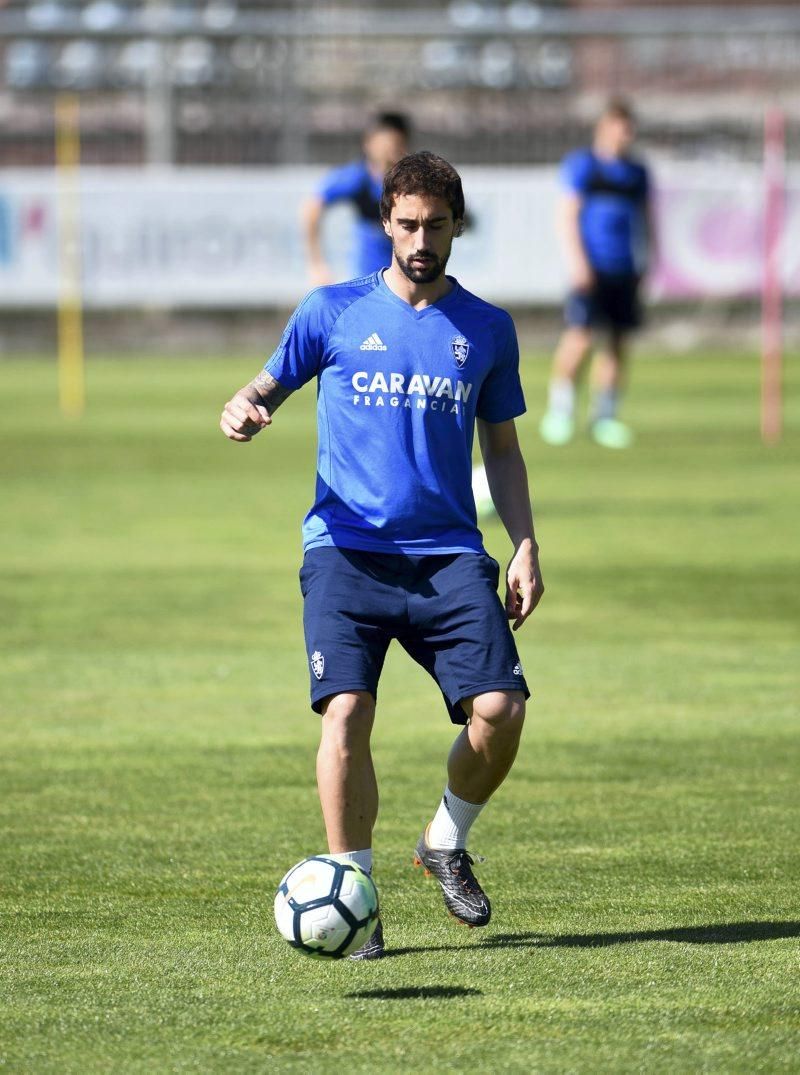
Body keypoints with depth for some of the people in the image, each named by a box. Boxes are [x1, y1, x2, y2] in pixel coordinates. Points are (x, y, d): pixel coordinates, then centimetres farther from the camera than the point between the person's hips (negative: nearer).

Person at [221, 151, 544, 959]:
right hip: (347, 549, -2)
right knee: (346, 711, -19)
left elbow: (501, 446, 19)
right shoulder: (334, 312, 7)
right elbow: (269, 386, 13)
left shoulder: (486, 329, 12)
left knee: (500, 706, -15)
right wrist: (242, 409, -12)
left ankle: (446, 845, 13)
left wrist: (525, 545, 8)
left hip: (449, 554, 2)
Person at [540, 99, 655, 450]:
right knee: (580, 336, -13)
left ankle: (604, 417, 9)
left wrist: (646, 260, 13)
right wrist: (576, 262, -14)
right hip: (591, 269, -5)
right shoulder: (581, 166, -1)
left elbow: (646, 219, 22)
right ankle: (559, 410, -2)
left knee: (617, 341, 3)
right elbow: (567, 214, -6)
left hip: (625, 271, 5)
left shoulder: (637, 173, 15)